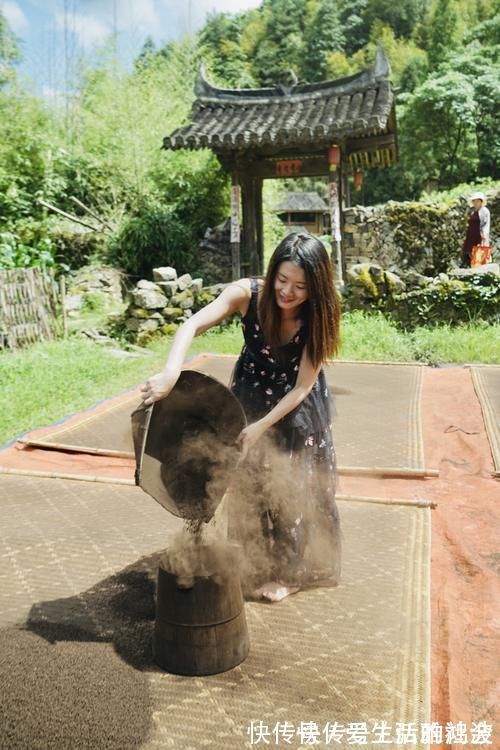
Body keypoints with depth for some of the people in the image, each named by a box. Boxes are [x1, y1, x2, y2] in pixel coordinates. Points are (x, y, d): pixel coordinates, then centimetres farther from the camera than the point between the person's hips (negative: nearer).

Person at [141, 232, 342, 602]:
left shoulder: (318, 316, -27)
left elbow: (302, 386, -24)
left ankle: (292, 569, 27)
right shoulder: (248, 294, -27)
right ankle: (257, 567, 30)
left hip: (298, 404, -1)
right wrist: (171, 371, -56)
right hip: (252, 396, 1)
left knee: (294, 484, 6)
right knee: (250, 481, 8)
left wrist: (261, 426, -28)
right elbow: (193, 326, -38)